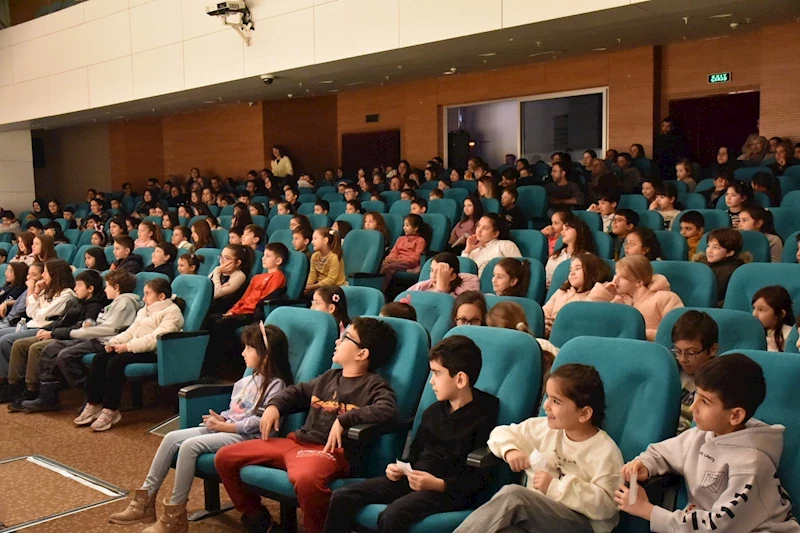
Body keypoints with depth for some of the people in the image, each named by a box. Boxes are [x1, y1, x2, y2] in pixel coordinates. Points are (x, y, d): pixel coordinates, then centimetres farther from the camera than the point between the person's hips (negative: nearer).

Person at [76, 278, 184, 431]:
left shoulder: (172, 312, -6)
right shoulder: (144, 310, 25)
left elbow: (156, 338, -19)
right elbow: (131, 331, 19)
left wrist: (128, 346, -22)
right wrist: (114, 341, -2)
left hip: (153, 352, -9)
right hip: (135, 347, 9)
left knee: (115, 362, -29)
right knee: (99, 358, -13)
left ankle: (110, 410, -19)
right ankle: (93, 405, -7)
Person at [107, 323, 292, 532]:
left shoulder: (276, 385, -11)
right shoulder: (246, 381, 19)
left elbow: (261, 421, -19)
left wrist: (228, 426, -18)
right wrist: (220, 419, 1)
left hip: (245, 436, -9)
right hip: (225, 428, 9)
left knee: (190, 445, -26)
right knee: (172, 438, -5)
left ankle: (175, 514, -17)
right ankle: (145, 500, -2)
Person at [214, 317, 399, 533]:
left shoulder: (374, 385, -2)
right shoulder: (329, 377, 21)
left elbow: (387, 408, -22)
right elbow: (298, 391, 35)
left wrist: (344, 419, -28)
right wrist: (275, 405, 15)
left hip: (329, 450, -8)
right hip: (295, 441, 8)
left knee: (306, 479, -45)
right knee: (224, 457, 5)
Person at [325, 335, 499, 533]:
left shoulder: (483, 420, -8)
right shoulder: (433, 412, 16)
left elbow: (480, 479, -13)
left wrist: (439, 484, -22)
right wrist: (400, 469, 3)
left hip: (450, 491, -8)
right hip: (411, 479, 8)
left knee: (392, 515, -35)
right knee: (342, 498, -7)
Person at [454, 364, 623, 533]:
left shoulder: (605, 452, -7)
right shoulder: (543, 428, 10)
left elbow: (606, 505, -15)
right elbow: (502, 433, 20)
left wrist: (556, 487, -18)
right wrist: (509, 450, -4)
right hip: (533, 513, 5)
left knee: (513, 495, -32)